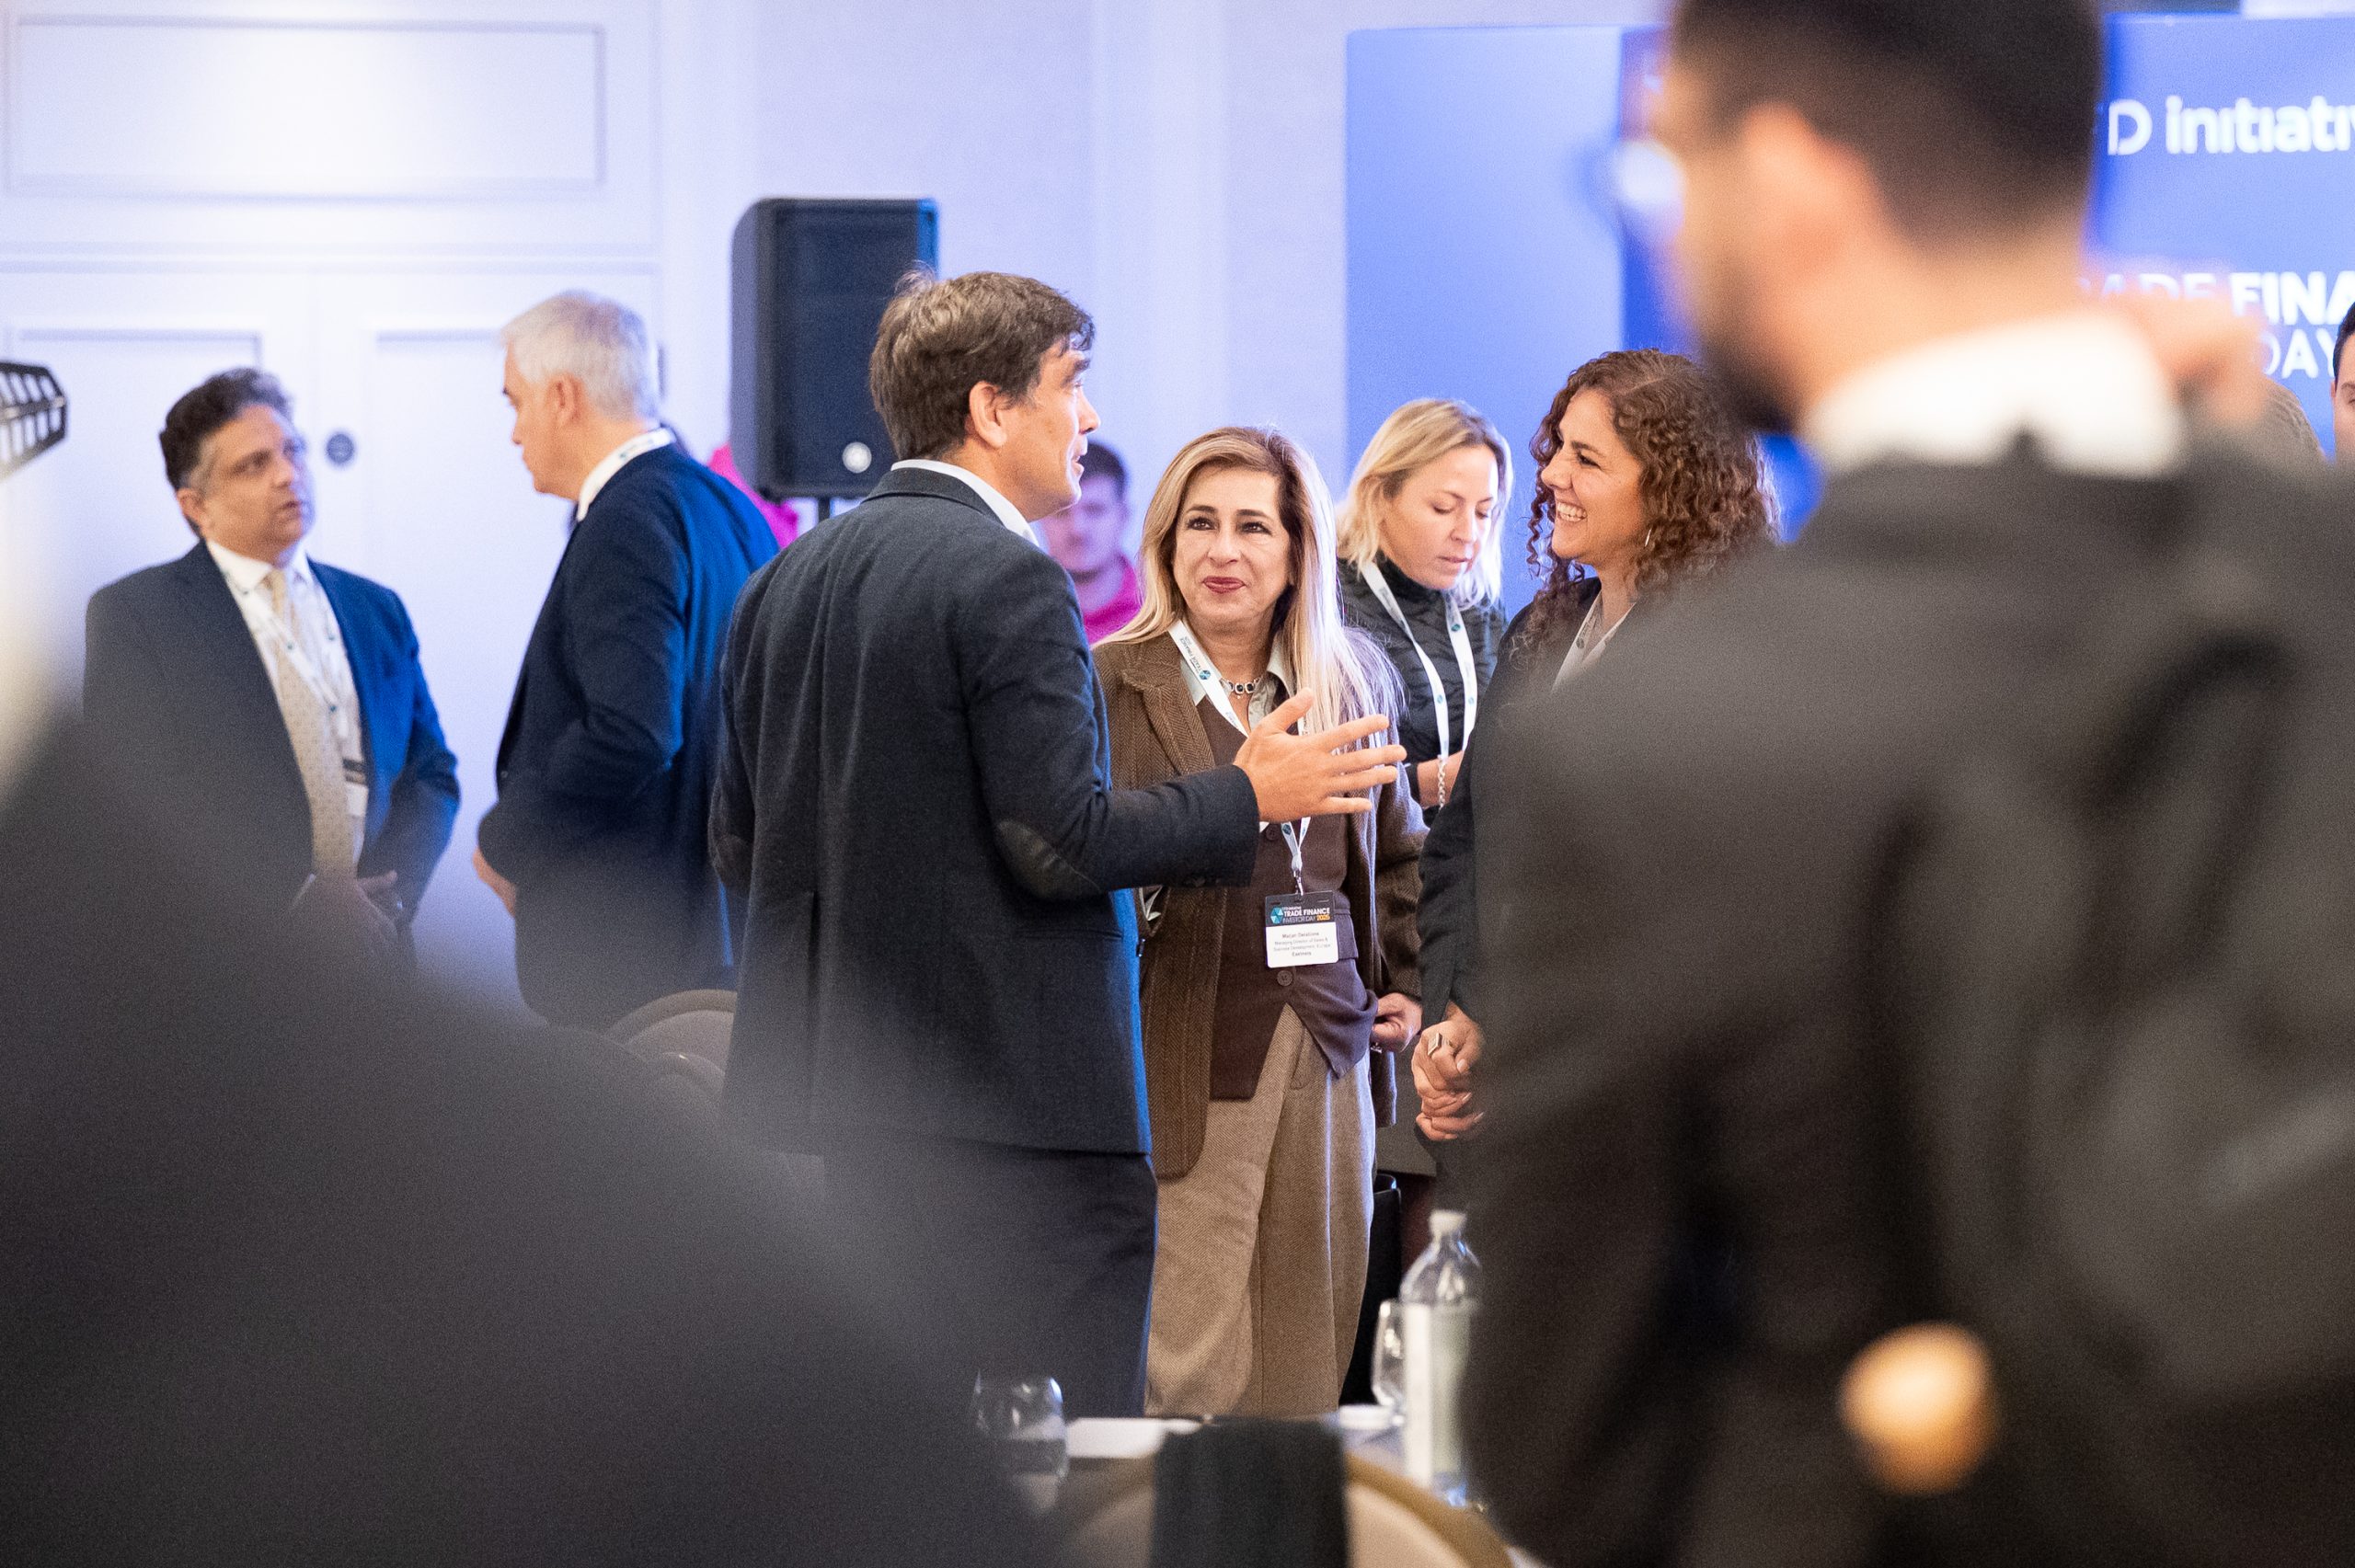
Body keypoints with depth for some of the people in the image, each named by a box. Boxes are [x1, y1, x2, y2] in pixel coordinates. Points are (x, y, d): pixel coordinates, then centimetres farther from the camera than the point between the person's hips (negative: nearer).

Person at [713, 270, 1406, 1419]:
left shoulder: (785, 582, 13)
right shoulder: (1007, 578, -12)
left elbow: (739, 848, 16)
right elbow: (1063, 841, -16)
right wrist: (1250, 797, -4)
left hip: (819, 1102, 8)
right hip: (1002, 1104, -8)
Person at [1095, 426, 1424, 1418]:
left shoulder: (1357, 681, 13)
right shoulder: (1109, 686, -1)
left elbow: (1397, 852, 25)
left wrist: (1406, 984, 15)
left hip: (1330, 1055, 5)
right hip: (1182, 1066, -5)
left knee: (1310, 1365, 6)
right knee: (1194, 1373, -7)